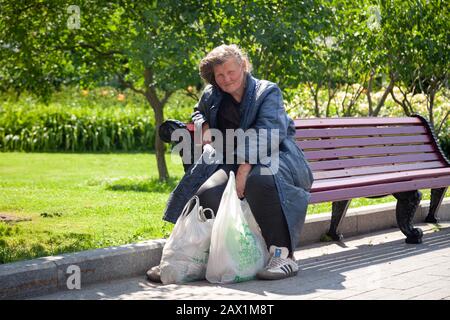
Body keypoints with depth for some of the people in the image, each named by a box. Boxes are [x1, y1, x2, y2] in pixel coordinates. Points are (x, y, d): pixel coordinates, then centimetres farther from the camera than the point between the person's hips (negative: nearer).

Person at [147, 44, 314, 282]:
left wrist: (244, 172, -28)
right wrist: (204, 127, 13)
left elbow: (265, 135, -17)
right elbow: (198, 113, 40)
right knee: (208, 193, -27)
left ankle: (283, 254, -36)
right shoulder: (211, 96, 16)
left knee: (261, 181, -41)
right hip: (232, 162, 5)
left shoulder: (267, 92, -1)